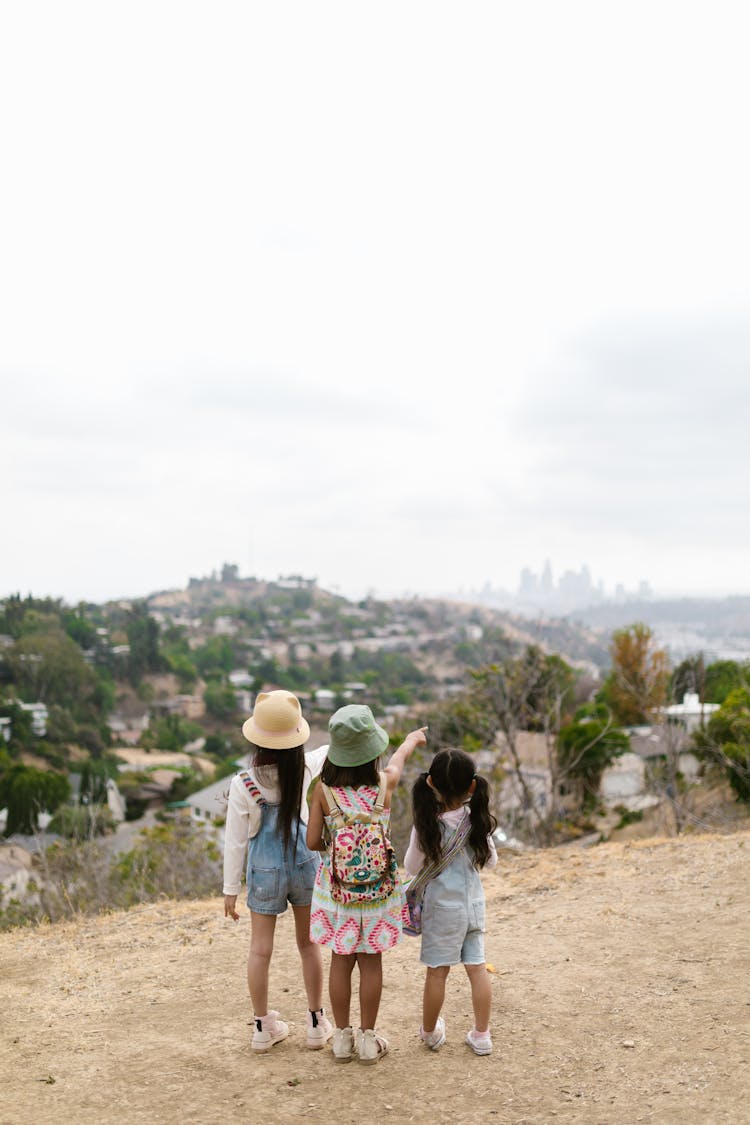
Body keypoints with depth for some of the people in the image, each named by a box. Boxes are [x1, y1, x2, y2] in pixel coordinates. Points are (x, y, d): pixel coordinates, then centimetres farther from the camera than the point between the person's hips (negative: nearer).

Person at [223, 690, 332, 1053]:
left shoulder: (243, 784, -19)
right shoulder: (304, 768, -16)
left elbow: (235, 841, -11)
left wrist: (230, 890, -1)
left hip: (265, 871, -2)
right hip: (305, 862, 2)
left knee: (260, 949, 14)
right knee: (309, 944, 18)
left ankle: (263, 1026, 25)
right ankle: (317, 1023, 28)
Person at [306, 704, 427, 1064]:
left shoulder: (324, 790, -16)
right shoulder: (385, 784, -14)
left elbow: (313, 841, -10)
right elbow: (400, 756, 9)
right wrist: (414, 738, 31)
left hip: (336, 883, 0)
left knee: (340, 961, 15)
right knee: (371, 962, 14)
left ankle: (342, 1038, 26)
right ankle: (368, 1039, 24)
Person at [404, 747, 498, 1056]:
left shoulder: (427, 825, -18)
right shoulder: (478, 821, -9)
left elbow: (411, 867, -6)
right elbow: (490, 860, 6)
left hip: (442, 906, -3)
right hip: (474, 902, 3)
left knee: (437, 971, 9)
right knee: (477, 967, 11)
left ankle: (430, 1032, 25)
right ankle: (481, 1035, 18)